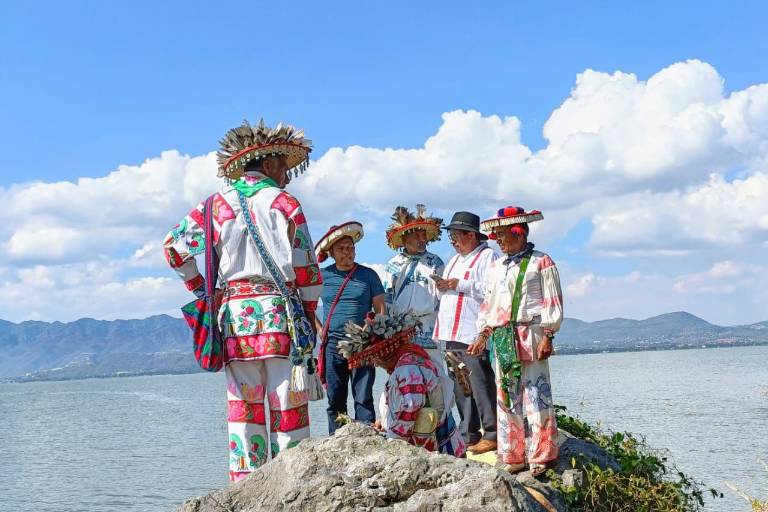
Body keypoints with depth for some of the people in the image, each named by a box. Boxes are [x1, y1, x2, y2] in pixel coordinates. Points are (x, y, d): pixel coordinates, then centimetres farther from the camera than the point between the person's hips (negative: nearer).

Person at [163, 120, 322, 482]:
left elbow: (174, 246, 4)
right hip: (278, 310, -3)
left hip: (235, 313, 3)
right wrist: (309, 313, 12)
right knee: (288, 405, 0)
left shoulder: (218, 203, 11)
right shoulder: (283, 203, 3)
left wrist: (199, 288, 14)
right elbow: (306, 266, 0)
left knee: (243, 407, 6)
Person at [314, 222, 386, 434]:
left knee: (364, 399, -4)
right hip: (333, 345, 1)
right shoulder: (322, 276, 6)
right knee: (335, 400, 4)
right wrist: (320, 330, 5)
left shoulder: (368, 275, 5)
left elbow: (380, 309, 7)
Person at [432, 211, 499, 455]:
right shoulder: (455, 259, 25)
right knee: (460, 388, 9)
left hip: (471, 334, -9)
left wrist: (459, 284, -13)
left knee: (480, 385, -8)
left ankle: (492, 435, -3)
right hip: (450, 334, 9)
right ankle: (468, 436, 14)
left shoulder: (486, 256, -3)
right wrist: (442, 287, 7)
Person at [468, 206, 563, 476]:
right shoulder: (496, 266, 19)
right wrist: (483, 334, 13)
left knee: (536, 397, -7)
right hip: (501, 338, 6)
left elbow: (552, 302, -2)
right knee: (507, 398, 6)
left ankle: (541, 459, -2)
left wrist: (547, 336, -10)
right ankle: (513, 456, 13)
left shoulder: (541, 262, 2)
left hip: (530, 334, -6)